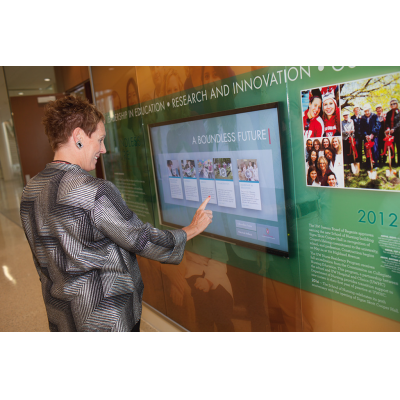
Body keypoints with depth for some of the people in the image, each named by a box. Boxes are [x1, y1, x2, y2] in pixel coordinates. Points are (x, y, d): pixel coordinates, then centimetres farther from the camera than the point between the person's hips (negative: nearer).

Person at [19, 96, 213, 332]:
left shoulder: (30, 191, -1)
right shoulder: (96, 193, -27)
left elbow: (43, 263, 9)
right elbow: (143, 240, -19)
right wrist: (193, 229, -4)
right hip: (107, 321, -7)